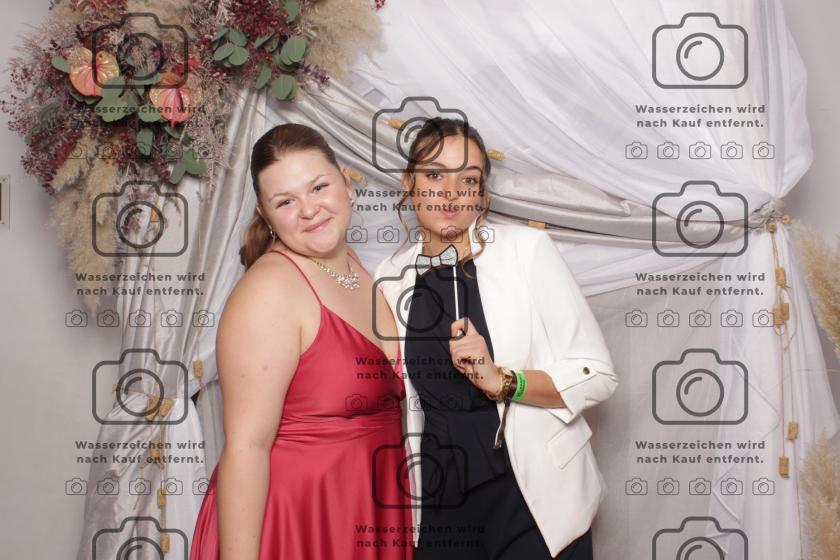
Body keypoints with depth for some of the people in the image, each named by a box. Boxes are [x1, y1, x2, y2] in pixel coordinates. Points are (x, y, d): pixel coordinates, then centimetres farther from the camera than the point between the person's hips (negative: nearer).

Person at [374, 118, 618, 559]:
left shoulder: (526, 249, -11)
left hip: (533, 497, -3)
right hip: (438, 502, 4)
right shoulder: (392, 277, 1)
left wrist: (502, 382, -25)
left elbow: (597, 375, -12)